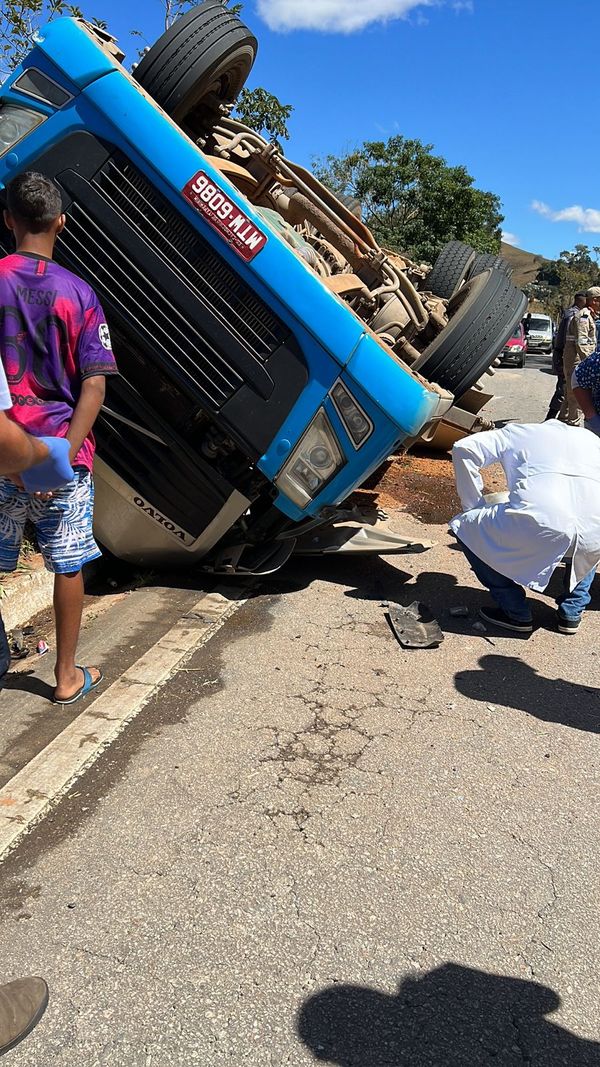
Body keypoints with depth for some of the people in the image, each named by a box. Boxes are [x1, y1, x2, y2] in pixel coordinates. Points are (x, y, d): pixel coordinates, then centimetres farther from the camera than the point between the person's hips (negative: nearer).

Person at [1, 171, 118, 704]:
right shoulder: (78, 292, -2)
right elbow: (93, 386, -10)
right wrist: (64, 454, -13)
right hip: (61, 450, -1)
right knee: (69, 563, 9)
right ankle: (68, 676, 20)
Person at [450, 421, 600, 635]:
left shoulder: (517, 432, 26)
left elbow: (463, 449, 15)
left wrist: (475, 508, 22)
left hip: (540, 523, -5)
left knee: (465, 529, 18)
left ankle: (516, 614, 18)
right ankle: (572, 613, 31)